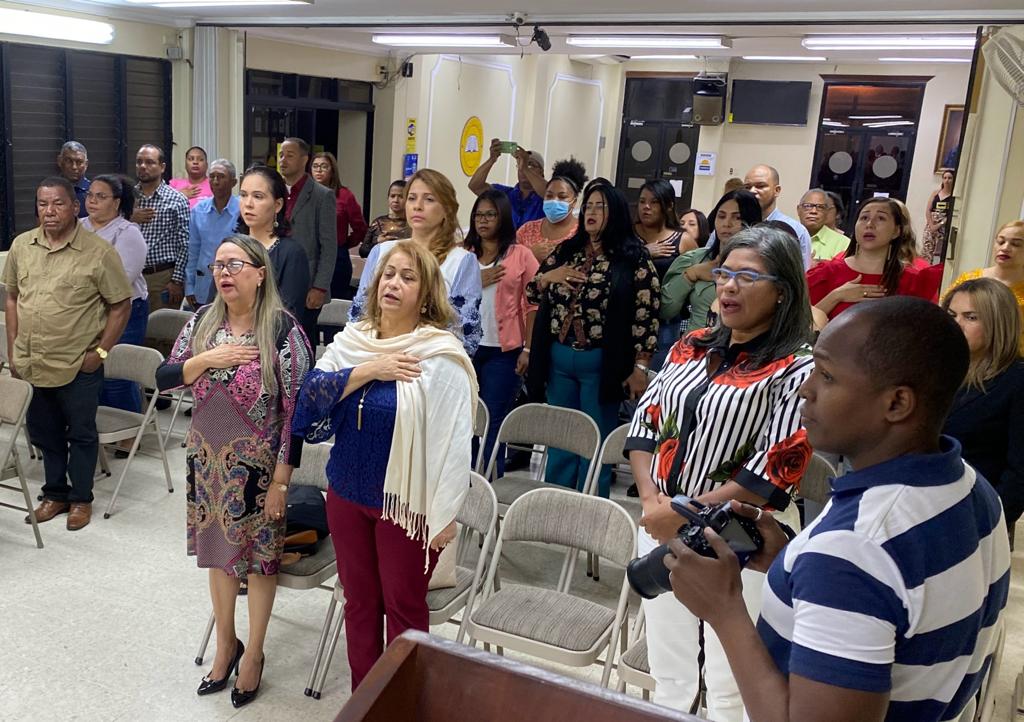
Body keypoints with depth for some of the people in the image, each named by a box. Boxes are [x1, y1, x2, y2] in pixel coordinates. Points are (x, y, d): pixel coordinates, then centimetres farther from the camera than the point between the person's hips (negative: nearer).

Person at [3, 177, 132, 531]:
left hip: (78, 366, -4)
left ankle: (81, 498, 26)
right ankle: (54, 493, 34)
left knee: (81, 434, 10)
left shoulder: (99, 252, -11)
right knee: (44, 433, 17)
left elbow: (121, 305, -7)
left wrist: (101, 350, -11)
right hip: (30, 365, 5)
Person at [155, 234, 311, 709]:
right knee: (218, 549, 18)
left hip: (257, 464, -5)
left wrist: (281, 478, -15)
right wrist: (207, 359, -17)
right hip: (207, 458, 5)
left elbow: (296, 410, -15)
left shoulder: (283, 329, -16)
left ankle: (253, 653, 30)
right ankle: (225, 643, 39)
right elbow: (163, 379, 2)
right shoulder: (202, 321, 1)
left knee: (258, 555, 9)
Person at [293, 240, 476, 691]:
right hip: (347, 493, 5)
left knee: (403, 606, 11)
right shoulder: (351, 340, 2)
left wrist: (444, 514, -16)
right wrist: (367, 371, -19)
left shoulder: (442, 356, -15)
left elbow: (452, 442, -16)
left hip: (406, 502, -5)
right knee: (359, 601, 19)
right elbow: (311, 395, -9)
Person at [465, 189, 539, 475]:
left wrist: (527, 349, -8)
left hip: (503, 351, -3)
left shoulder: (521, 255, 1)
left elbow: (533, 306, -2)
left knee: (493, 421, 1)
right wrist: (476, 282, -9)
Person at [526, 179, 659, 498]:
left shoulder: (633, 258, -6)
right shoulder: (566, 251, 10)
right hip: (558, 359, 5)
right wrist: (548, 276, -6)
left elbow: (646, 316, -9)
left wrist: (639, 368, -13)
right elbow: (531, 294, 15)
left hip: (602, 363, -5)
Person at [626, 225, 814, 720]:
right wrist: (650, 501, -9)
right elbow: (644, 423, 6)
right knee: (668, 677, 21)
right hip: (658, 529, 6)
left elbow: (773, 471, -18)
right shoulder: (692, 347, 6)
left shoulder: (797, 370, -13)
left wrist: (684, 517, -16)